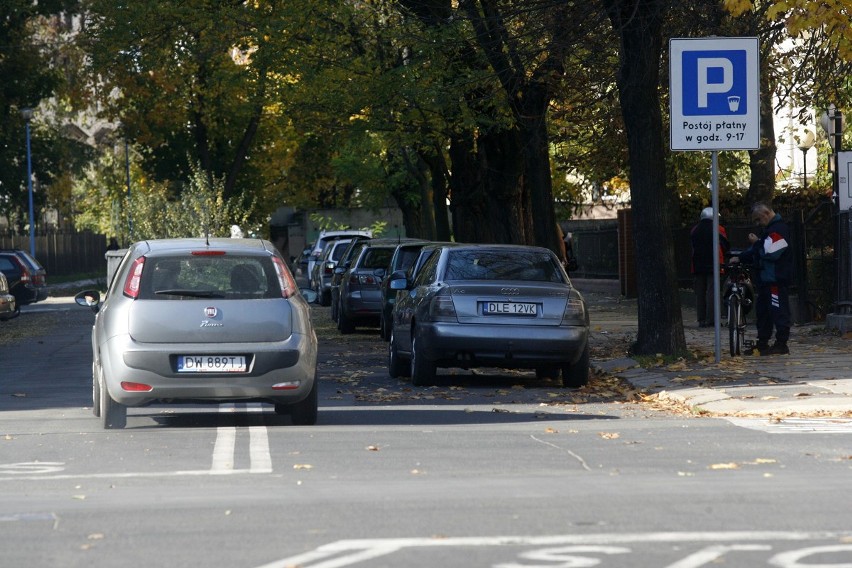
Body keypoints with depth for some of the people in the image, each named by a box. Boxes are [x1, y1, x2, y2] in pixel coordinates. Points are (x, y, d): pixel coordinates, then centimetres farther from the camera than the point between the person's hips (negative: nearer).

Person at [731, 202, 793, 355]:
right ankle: (762, 343, 22)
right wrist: (740, 258, 15)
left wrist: (757, 242, -11)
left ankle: (781, 344, -4)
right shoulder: (769, 229, 19)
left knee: (778, 311, -7)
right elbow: (757, 251, 26)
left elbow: (771, 252, -24)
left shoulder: (779, 229, -16)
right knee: (762, 310, 15)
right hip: (766, 278, 11)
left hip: (776, 279, -11)